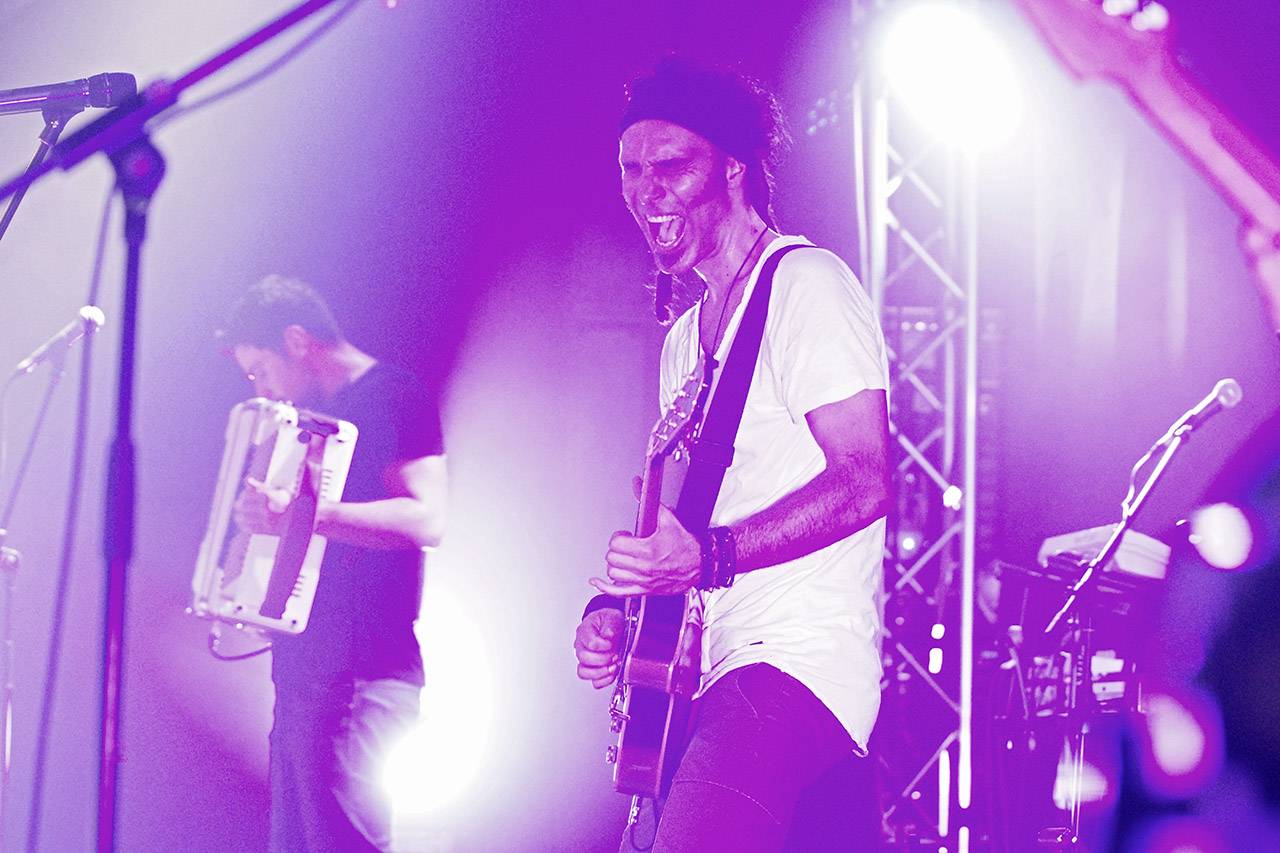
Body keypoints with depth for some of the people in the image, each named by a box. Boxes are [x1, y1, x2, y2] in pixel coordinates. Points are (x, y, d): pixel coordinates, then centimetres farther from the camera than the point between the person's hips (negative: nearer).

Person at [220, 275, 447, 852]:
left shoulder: (392, 396, -8)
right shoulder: (319, 413, 21)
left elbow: (425, 520, -23)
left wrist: (303, 513, -31)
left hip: (362, 668, -10)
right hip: (304, 663, 10)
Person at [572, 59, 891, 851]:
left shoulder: (807, 284, -5)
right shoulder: (686, 337, 23)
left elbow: (865, 481, -14)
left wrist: (711, 556, -24)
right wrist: (619, 606, 9)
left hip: (800, 658, -9)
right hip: (717, 676, 9)